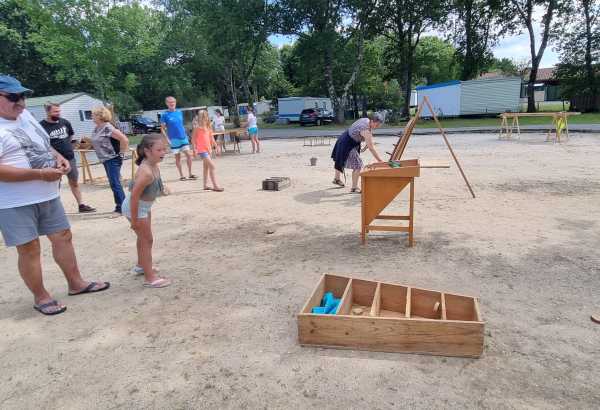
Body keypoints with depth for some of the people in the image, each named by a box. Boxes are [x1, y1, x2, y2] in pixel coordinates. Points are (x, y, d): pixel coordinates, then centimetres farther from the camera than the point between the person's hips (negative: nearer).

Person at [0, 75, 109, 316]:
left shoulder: (25, 116, 10)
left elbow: (44, 145, 22)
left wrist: (58, 158, 2)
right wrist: (40, 174, -24)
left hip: (47, 195, 8)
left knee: (63, 236, 13)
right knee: (29, 249, 4)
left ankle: (76, 283, 28)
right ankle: (40, 297, 20)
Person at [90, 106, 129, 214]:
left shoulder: (108, 128, -18)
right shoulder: (96, 129, 9)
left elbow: (124, 139, -24)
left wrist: (120, 153, -17)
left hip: (113, 159, -9)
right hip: (105, 159, 9)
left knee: (115, 183, -7)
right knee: (114, 183, 13)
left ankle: (122, 207, 0)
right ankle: (120, 206, 22)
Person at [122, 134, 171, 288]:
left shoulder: (154, 166, -5)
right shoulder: (146, 172, -34)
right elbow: (134, 196, -31)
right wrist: (134, 220, -24)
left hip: (145, 206, 10)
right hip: (135, 207, -10)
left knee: (143, 237, 25)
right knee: (147, 239, -1)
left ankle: (141, 265, 46)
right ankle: (150, 278, 9)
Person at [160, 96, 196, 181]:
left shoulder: (179, 112, 7)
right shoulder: (165, 114, -6)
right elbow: (162, 129, -5)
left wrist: (185, 135, 12)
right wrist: (167, 139, -12)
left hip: (184, 138, 3)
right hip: (174, 139, -3)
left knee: (189, 155, -2)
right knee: (177, 157, 5)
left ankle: (190, 174, 9)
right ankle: (181, 175, 14)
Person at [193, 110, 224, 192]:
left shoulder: (208, 128, 9)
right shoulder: (198, 128, -9)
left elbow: (211, 138, 17)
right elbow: (194, 139, -7)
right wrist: (194, 149, -12)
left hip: (208, 149, 8)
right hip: (202, 150, -8)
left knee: (206, 167, 13)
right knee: (212, 166, -15)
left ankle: (205, 185, 23)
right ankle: (215, 186, -15)